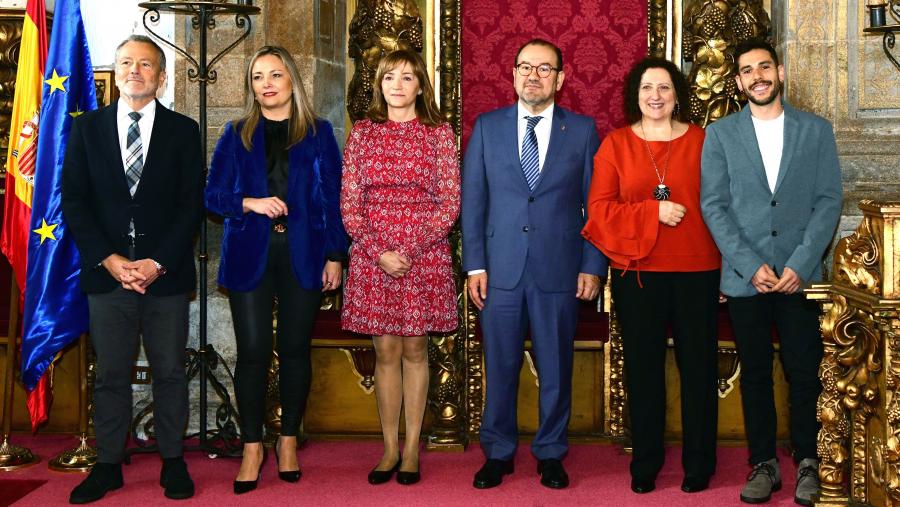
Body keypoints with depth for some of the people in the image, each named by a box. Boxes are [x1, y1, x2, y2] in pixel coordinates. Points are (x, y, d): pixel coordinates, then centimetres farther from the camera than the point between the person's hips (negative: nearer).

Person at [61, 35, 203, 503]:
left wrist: (158, 263, -11)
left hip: (166, 273, -1)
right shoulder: (87, 128, 8)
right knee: (110, 374, 6)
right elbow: (73, 200, 3)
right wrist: (108, 259, -9)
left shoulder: (183, 131, 5)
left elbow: (191, 204, 0)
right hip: (107, 271, 1)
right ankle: (108, 465, 16)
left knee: (170, 372, 6)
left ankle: (172, 462, 17)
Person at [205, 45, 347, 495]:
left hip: (302, 255, 0)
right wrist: (251, 203, -14)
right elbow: (214, 195, 5)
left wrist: (335, 254, -1)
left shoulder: (318, 133, 7)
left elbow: (333, 198, 5)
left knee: (295, 349, 5)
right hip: (250, 255, 0)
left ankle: (288, 441, 18)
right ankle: (252, 447, 9)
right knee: (253, 351, -2)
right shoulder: (236, 135, 9)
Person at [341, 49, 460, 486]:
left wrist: (412, 249, -12)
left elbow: (450, 201, -2)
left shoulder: (439, 133, 1)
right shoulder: (362, 132, 6)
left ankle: (412, 449, 15)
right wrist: (379, 252, -10)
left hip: (425, 257, -1)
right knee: (385, 351, 6)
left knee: (415, 349, 6)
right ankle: (390, 448, 15)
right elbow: (349, 202, 3)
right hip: (373, 257, 1)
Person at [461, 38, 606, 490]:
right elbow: (473, 200, 5)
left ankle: (550, 453, 22)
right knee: (499, 367, 7)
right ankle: (498, 453, 21)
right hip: (501, 268, 1)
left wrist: (593, 266, -1)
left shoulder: (583, 130, 4)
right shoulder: (487, 127, 6)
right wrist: (474, 265, -1)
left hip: (560, 271, 0)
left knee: (556, 369, 7)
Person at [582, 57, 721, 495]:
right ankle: (645, 460, 21)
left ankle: (699, 462, 19)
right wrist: (654, 212, -14)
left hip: (696, 271, 0)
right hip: (637, 274, 0)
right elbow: (600, 209, -2)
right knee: (642, 367, 8)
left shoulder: (701, 142, 5)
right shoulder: (615, 144, 5)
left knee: (698, 365, 5)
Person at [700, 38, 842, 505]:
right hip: (744, 277, 0)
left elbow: (829, 201, 1)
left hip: (800, 274, 0)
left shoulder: (816, 130, 7)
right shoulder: (720, 134, 6)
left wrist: (800, 264, -10)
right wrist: (751, 265, -10)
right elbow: (713, 206, 0)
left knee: (804, 372, 3)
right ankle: (763, 464, 17)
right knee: (755, 374, 7)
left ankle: (806, 463, 17)